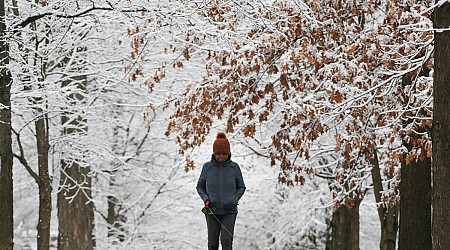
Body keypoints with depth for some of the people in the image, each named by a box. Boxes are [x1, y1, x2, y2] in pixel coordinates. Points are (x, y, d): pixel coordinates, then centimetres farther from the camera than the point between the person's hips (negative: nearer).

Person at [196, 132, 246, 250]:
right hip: (212, 211, 1)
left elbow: (241, 187, 12)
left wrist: (235, 198, -6)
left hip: (229, 210, -1)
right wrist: (205, 199, -5)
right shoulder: (207, 167, 2)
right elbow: (200, 186, 12)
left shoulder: (234, 167, 2)